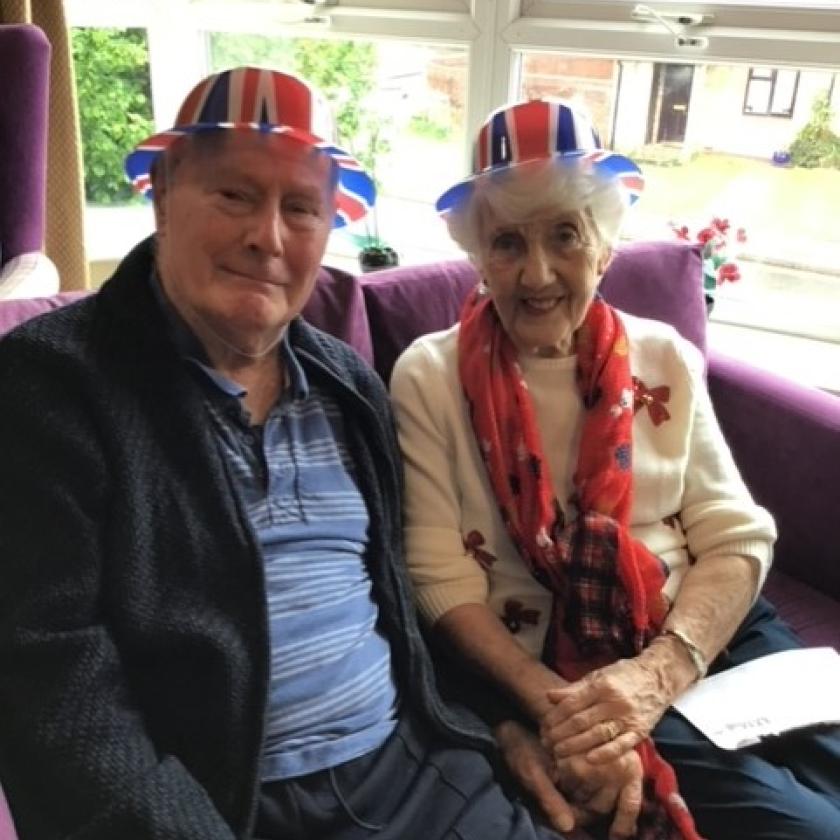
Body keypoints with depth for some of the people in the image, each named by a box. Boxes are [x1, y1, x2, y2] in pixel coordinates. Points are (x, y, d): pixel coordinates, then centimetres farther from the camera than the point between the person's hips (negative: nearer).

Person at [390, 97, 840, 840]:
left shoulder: (666, 360, 4)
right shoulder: (430, 379, -5)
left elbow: (735, 540, 0)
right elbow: (442, 582, -9)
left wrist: (657, 673, -16)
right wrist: (551, 703, -22)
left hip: (706, 638, 5)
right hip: (555, 673, -4)